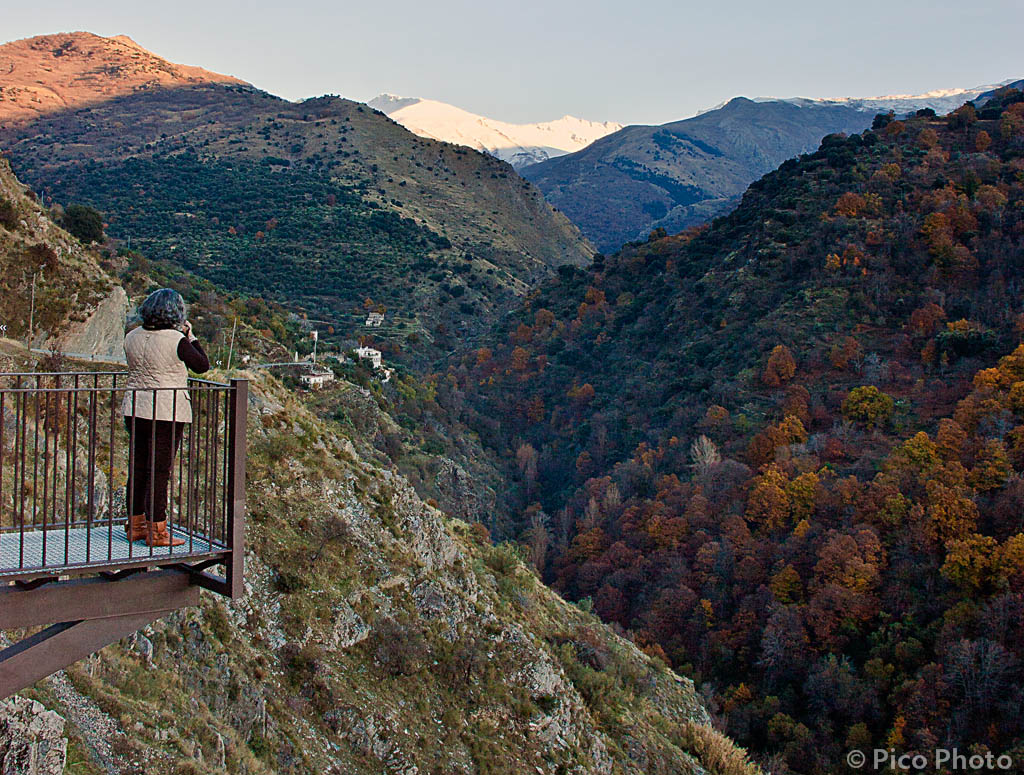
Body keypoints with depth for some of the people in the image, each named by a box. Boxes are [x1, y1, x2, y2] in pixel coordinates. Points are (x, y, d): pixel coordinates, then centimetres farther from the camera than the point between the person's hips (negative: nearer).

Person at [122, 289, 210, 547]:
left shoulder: (132, 337, 5)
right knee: (159, 472, -1)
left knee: (137, 468, 14)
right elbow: (202, 365, -4)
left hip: (134, 409, 6)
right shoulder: (176, 340, -14)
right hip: (167, 412, -6)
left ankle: (135, 525, 24)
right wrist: (190, 336, 6)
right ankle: (156, 531, 4)